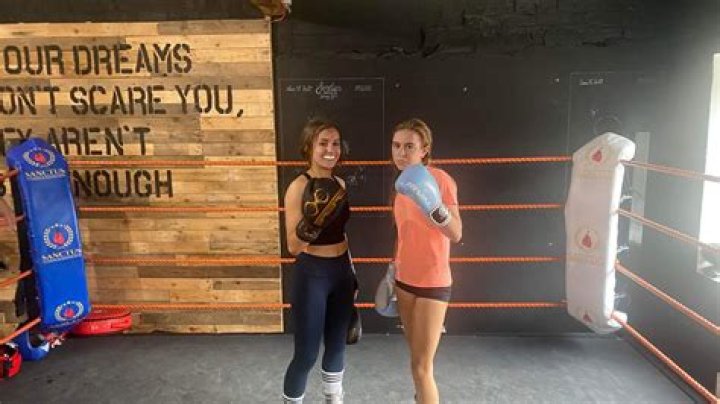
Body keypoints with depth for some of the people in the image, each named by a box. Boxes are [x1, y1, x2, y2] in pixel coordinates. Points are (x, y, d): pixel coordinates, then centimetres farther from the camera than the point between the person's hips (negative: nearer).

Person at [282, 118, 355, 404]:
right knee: (307, 353, 4)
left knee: (337, 346, 19)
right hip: (311, 274, -6)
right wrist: (314, 220, -33)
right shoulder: (298, 187, -15)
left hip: (341, 272, 6)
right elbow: (293, 246, -16)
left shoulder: (340, 183, 5)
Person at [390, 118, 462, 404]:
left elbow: (456, 234, -25)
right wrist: (393, 271, 18)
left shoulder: (439, 179, -16)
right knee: (417, 360, 18)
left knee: (421, 368, -2)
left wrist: (433, 207, -42)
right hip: (405, 281, 7)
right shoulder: (402, 183, 6)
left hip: (432, 283, -7)